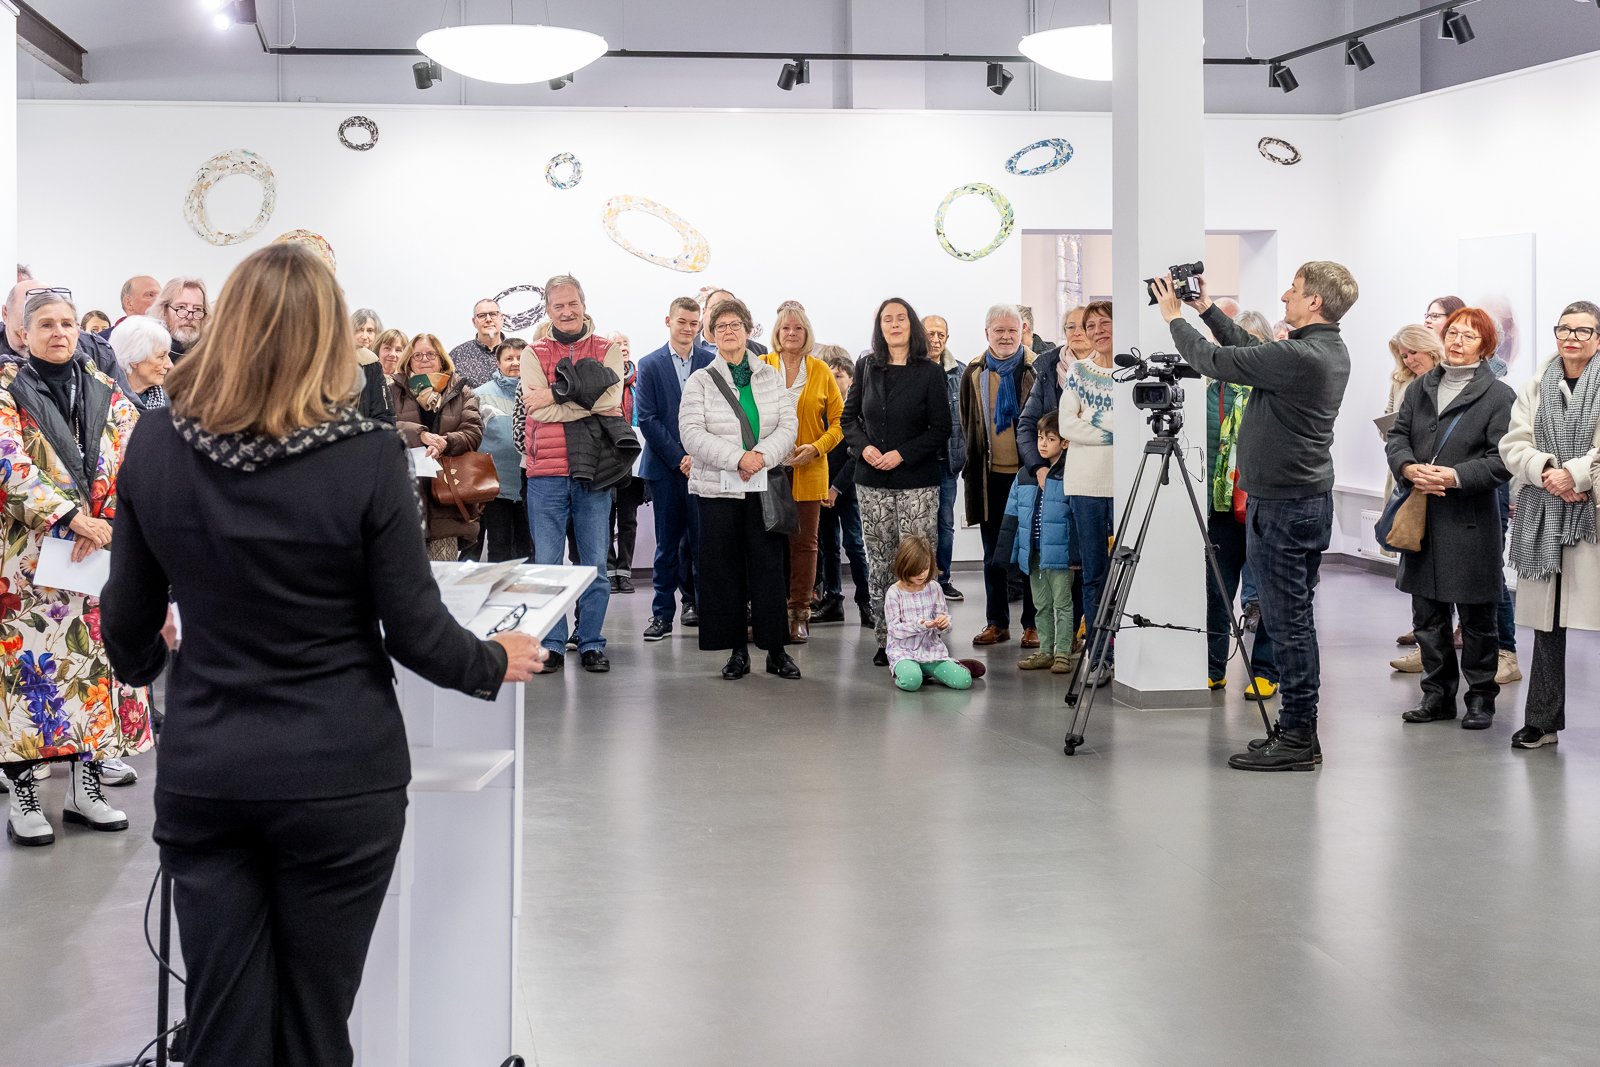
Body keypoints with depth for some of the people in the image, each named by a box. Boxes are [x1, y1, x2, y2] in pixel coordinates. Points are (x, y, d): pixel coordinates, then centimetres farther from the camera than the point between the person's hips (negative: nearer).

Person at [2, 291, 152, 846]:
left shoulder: (105, 392, 11)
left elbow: (130, 461, 1)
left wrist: (102, 524, -15)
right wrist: (71, 517, -25)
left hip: (100, 551, 4)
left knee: (98, 662, 5)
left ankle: (86, 785, 15)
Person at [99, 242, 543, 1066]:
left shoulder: (156, 445, -4)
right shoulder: (366, 457, -14)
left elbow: (128, 625, 6)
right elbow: (416, 633, -9)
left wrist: (140, 666, 29)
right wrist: (496, 663, 11)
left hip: (202, 774, 3)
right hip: (337, 777, -2)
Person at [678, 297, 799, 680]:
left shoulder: (770, 377, 10)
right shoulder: (700, 381, 3)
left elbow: (788, 425, 3)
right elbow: (692, 434, -8)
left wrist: (762, 456, -15)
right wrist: (737, 458, -17)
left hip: (765, 489, 1)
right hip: (718, 489, -1)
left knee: (769, 566, 0)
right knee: (725, 569, 1)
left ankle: (776, 649, 6)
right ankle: (737, 650, 10)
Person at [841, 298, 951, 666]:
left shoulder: (929, 372, -1)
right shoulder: (866, 368, 8)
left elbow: (942, 428, -2)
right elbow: (849, 417, 14)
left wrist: (902, 454, -12)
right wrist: (864, 447, -5)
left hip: (916, 481, -3)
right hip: (872, 482, 3)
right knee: (878, 562, 5)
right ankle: (884, 640, 12)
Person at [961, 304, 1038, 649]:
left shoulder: (1036, 370, -4)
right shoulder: (974, 373, 6)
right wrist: (973, 463, 12)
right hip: (990, 477, 4)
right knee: (993, 554, 10)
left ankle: (1033, 624, 10)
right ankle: (997, 623, 18)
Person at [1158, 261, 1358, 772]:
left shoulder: (1299, 357, -21)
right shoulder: (1330, 352, 9)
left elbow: (1217, 361, -13)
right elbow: (1252, 352, 20)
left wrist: (1175, 317, 2)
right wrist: (1207, 309, 21)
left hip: (1282, 507, -10)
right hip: (1310, 500, 10)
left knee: (1287, 622, -5)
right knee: (1295, 620, 13)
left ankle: (1297, 738, -1)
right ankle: (1297, 731, 19)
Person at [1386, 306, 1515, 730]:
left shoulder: (1499, 396, -4)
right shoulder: (1420, 388, 13)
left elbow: (1501, 459, -10)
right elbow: (1397, 435, 9)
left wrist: (1455, 476, -21)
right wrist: (1409, 468, -12)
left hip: (1471, 522, -5)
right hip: (1422, 518, 5)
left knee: (1476, 616, 3)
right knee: (1427, 614, 10)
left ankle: (1481, 697, 14)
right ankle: (1437, 694, 20)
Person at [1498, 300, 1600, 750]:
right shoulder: (1534, 388, 13)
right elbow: (1513, 446, 5)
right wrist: (1547, 470, -11)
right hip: (1543, 517, 3)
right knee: (1546, 620, 7)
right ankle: (1542, 721, 15)